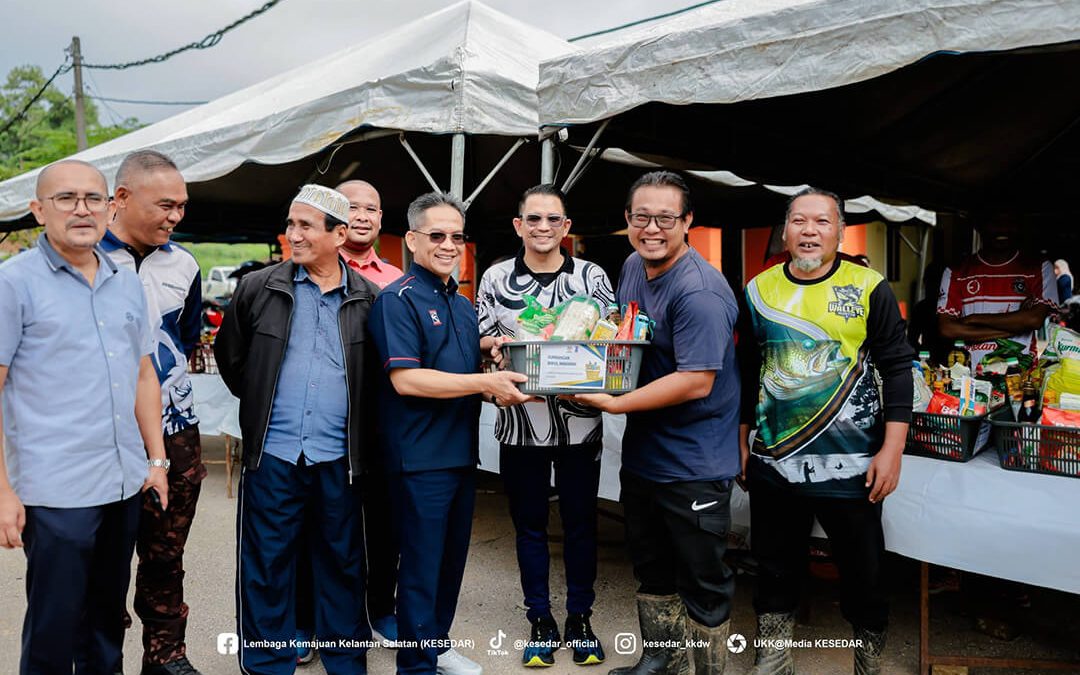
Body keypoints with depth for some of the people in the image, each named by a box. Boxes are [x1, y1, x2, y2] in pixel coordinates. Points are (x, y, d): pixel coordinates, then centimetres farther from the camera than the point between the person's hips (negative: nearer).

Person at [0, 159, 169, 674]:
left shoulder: (127, 283, 9)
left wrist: (157, 459, 12)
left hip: (126, 485, 5)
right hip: (56, 492, -5)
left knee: (108, 617, 17)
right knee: (54, 628, 6)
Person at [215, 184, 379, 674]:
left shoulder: (368, 299, 2)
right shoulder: (258, 288, 2)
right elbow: (230, 356, 13)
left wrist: (362, 425, 6)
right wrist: (260, 403, 12)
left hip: (339, 456, 0)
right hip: (272, 453, 0)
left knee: (343, 562, 12)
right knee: (266, 563, 9)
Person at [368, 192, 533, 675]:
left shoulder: (464, 305, 15)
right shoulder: (397, 300, -10)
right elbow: (405, 379, -20)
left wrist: (499, 388, 2)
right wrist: (484, 383, -22)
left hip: (462, 453, 8)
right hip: (420, 457, -8)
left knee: (452, 559, 18)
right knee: (421, 566, 3)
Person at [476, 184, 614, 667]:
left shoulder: (593, 277, 1)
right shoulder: (496, 278, 3)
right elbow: (479, 340, 7)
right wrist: (495, 343, -14)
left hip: (580, 423, 0)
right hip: (519, 424, 1)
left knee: (580, 524, 11)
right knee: (529, 525, 12)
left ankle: (579, 618, 29)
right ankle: (540, 620, 28)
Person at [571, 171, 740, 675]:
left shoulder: (699, 292, -24)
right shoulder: (632, 266, 4)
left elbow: (697, 382, -28)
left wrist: (614, 403, -25)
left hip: (693, 465, -9)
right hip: (642, 453, 9)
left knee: (701, 583, 6)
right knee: (651, 567, 23)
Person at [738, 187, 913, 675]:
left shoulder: (869, 288, -4)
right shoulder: (759, 290, 4)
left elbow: (896, 369, -4)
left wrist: (892, 449, -10)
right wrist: (743, 442, 11)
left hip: (851, 464, -2)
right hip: (773, 461, 3)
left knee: (865, 574, 10)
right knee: (775, 570, 14)